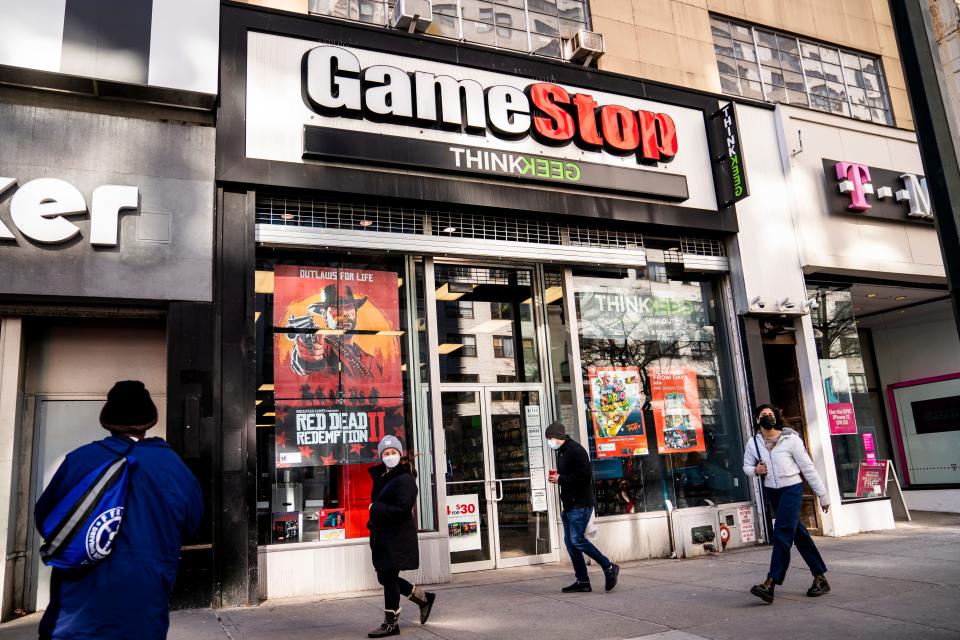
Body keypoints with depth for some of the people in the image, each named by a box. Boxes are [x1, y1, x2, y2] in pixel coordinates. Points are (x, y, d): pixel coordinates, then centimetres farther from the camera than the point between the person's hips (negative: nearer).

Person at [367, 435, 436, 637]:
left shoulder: (405, 479, -14)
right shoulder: (381, 477, 11)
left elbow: (400, 510, -22)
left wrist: (374, 508, -16)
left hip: (398, 538, -9)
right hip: (382, 537, 9)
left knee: (389, 578, -2)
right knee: (385, 577, 15)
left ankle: (391, 624, 14)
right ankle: (424, 598, 31)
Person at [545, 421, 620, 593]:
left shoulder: (576, 450, -14)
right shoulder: (562, 452, 17)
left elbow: (584, 476, -22)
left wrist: (561, 479, -17)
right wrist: (557, 476, 5)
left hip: (580, 504, -10)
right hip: (568, 504, 10)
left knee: (577, 540, -12)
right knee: (570, 542, 8)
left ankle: (609, 567, 2)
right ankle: (582, 581, 14)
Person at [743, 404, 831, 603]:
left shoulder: (790, 439, -10)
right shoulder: (754, 443, 2)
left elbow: (808, 468, -5)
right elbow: (746, 465, 15)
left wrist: (823, 496, -1)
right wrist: (755, 470, -9)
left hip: (791, 489, -5)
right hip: (771, 492, 5)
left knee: (782, 533, -14)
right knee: (799, 534, 13)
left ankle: (770, 584, -17)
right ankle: (820, 577, 24)